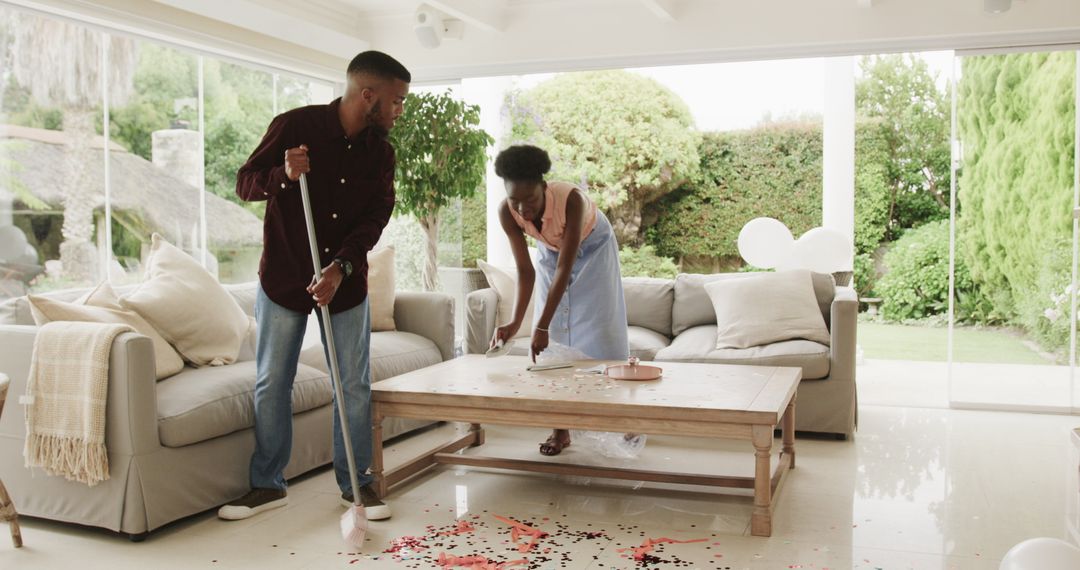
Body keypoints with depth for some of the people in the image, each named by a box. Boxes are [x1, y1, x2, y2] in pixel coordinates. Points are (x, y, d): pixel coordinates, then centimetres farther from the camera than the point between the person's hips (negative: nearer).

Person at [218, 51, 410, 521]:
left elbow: (375, 217, -6)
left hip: (346, 281, 3)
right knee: (271, 384, 5)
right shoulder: (294, 125, -12)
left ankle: (355, 483, 19)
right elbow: (244, 183, -6)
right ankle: (268, 485, 20)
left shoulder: (379, 151, -1)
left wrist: (341, 268, -21)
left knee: (355, 386, 4)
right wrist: (283, 175, -28)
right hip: (282, 277, -2)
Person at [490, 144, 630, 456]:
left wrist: (540, 326, -43)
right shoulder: (506, 212, -29)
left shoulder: (571, 199, -41)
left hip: (593, 250, -3)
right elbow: (525, 270, -22)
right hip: (551, 253, 3)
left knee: (601, 331, -3)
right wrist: (516, 322, -34)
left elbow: (564, 268, -40)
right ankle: (561, 428, 4)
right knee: (555, 335, -2)